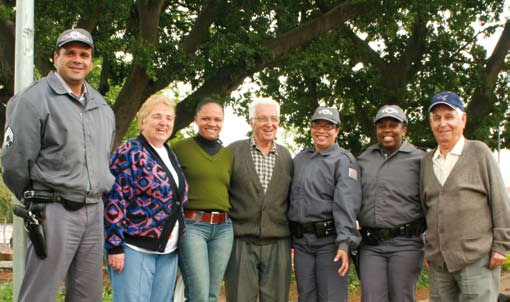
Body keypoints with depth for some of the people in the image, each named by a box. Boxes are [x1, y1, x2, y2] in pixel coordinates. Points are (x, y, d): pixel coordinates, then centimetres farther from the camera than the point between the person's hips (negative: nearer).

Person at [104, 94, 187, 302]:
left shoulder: (171, 156, 16)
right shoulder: (129, 153, -7)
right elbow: (114, 201, -13)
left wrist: (177, 245, 20)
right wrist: (115, 246, -18)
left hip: (168, 251, 8)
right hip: (135, 248, -8)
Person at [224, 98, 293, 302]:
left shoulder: (286, 157, 11)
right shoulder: (234, 151, 2)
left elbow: (291, 199, 15)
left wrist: (293, 238, 11)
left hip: (277, 245, 3)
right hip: (241, 244, -2)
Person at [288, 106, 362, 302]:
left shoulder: (343, 160, -4)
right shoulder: (299, 159, 15)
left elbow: (347, 203, -15)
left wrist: (344, 243, -25)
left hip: (329, 240, -5)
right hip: (301, 241, 5)